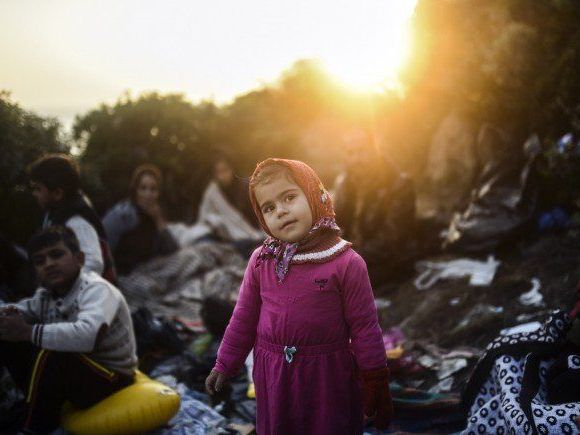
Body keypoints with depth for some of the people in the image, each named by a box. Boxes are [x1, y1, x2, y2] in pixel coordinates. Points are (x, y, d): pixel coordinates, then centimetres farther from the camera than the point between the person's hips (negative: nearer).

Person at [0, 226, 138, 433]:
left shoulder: (97, 290, -23)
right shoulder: (46, 295, -1)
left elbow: (87, 335, -42)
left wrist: (28, 332, -33)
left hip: (109, 379, -7)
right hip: (72, 371, 7)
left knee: (48, 356, -32)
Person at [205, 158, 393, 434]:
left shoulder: (347, 263, -14)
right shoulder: (260, 260, -3)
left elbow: (365, 328, -8)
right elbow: (243, 318, 8)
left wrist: (376, 386, -4)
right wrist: (224, 366, 13)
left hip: (327, 375, -3)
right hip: (273, 375, 4)